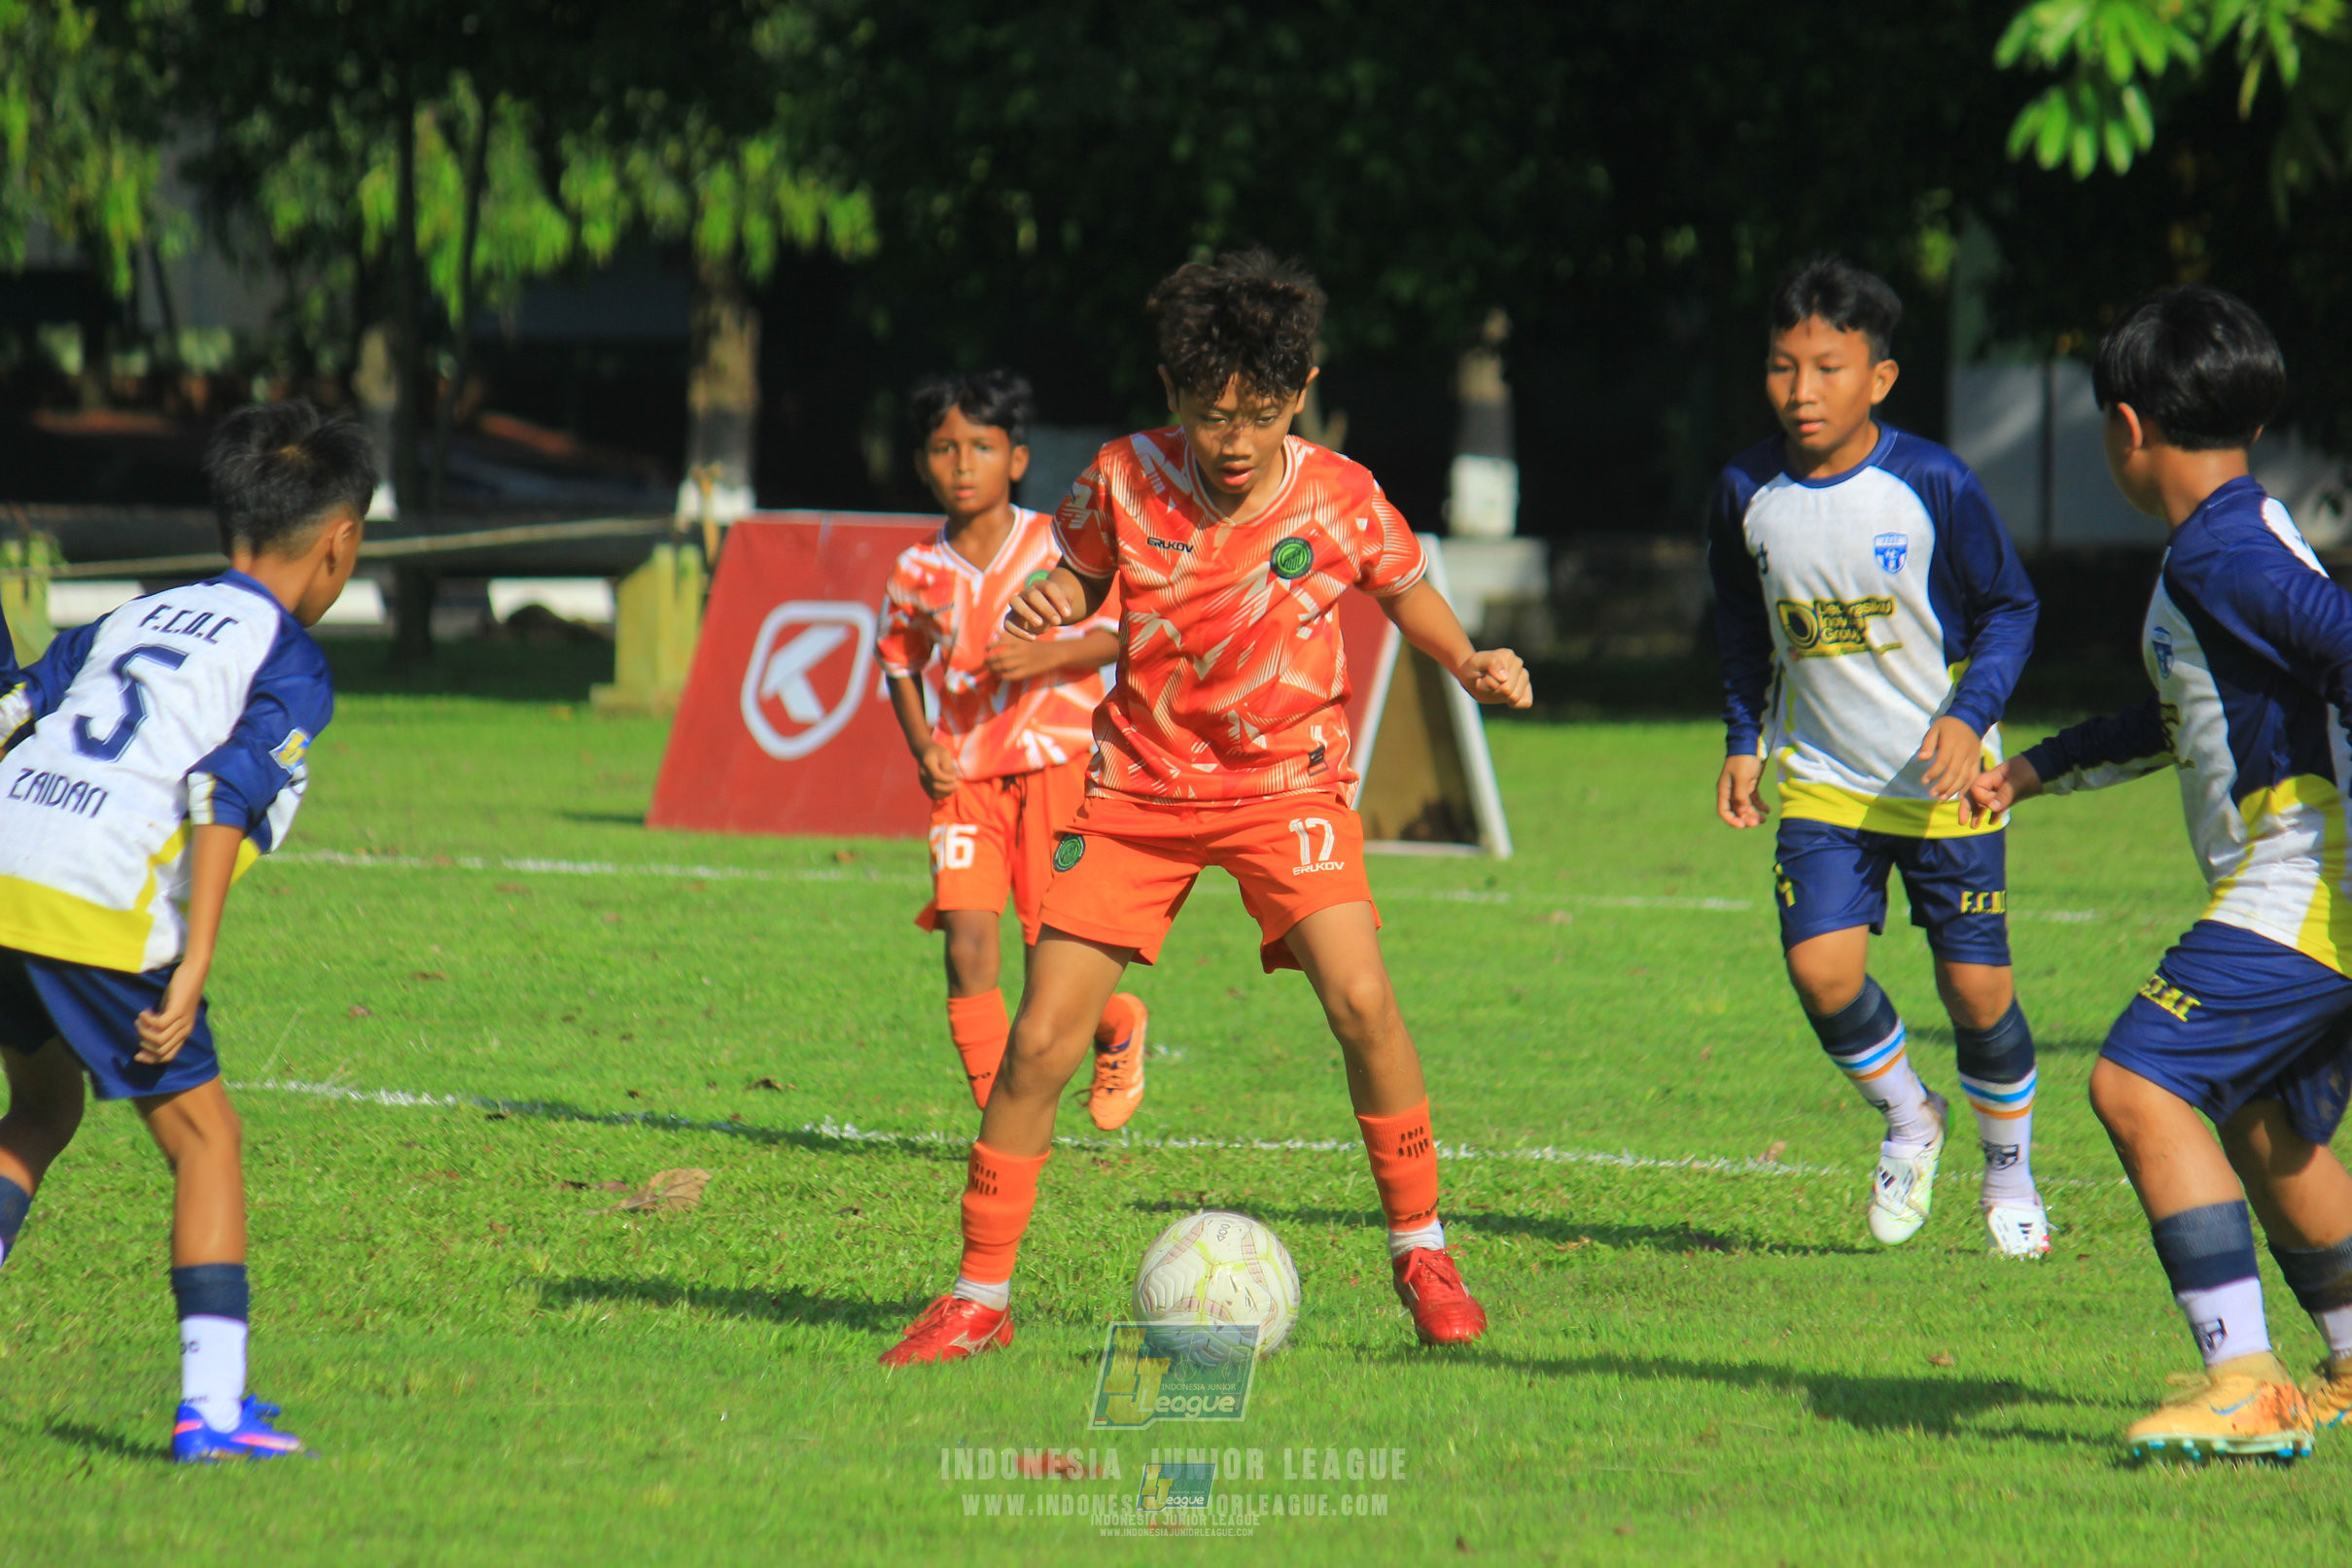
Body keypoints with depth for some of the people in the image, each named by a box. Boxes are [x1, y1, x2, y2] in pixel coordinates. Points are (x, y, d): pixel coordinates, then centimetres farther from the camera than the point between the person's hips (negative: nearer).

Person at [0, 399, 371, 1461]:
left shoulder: (136, 618, 23)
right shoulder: (291, 667, 3)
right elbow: (222, 797, -12)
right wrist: (192, 969, -15)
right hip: (99, 907, -6)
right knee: (203, 1137, 7)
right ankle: (211, 1406, 0)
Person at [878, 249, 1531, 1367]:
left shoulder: (1338, 498, -12)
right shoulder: (1123, 479, -11)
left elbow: (1406, 589, 8)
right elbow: (1079, 575, 8)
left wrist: (1471, 665, -10)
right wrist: (1042, 610, -15)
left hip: (1285, 781, -1)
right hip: (1139, 790, 1)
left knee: (1359, 999, -23)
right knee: (1041, 1042, -6)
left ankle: (1420, 1253, -3)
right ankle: (979, 1299, 8)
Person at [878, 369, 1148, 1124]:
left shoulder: (1059, 548, -6)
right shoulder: (918, 572, 2)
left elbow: (1120, 631, -2)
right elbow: (901, 666, 17)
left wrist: (1049, 655, -20)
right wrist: (923, 747, 2)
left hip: (1057, 763, -2)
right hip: (964, 778, 2)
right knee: (967, 946, -10)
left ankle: (1118, 1027, 30)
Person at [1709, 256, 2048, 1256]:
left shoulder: (1935, 485, -17)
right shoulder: (1748, 492, -7)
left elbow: (2009, 609, -5)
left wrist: (1971, 716, -19)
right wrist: (1743, 740, 6)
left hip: (1946, 782, -2)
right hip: (1823, 780, 2)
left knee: (1976, 986, -1)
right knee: (1821, 967, -15)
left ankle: (2011, 1171, 25)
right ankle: (1908, 1119, 14)